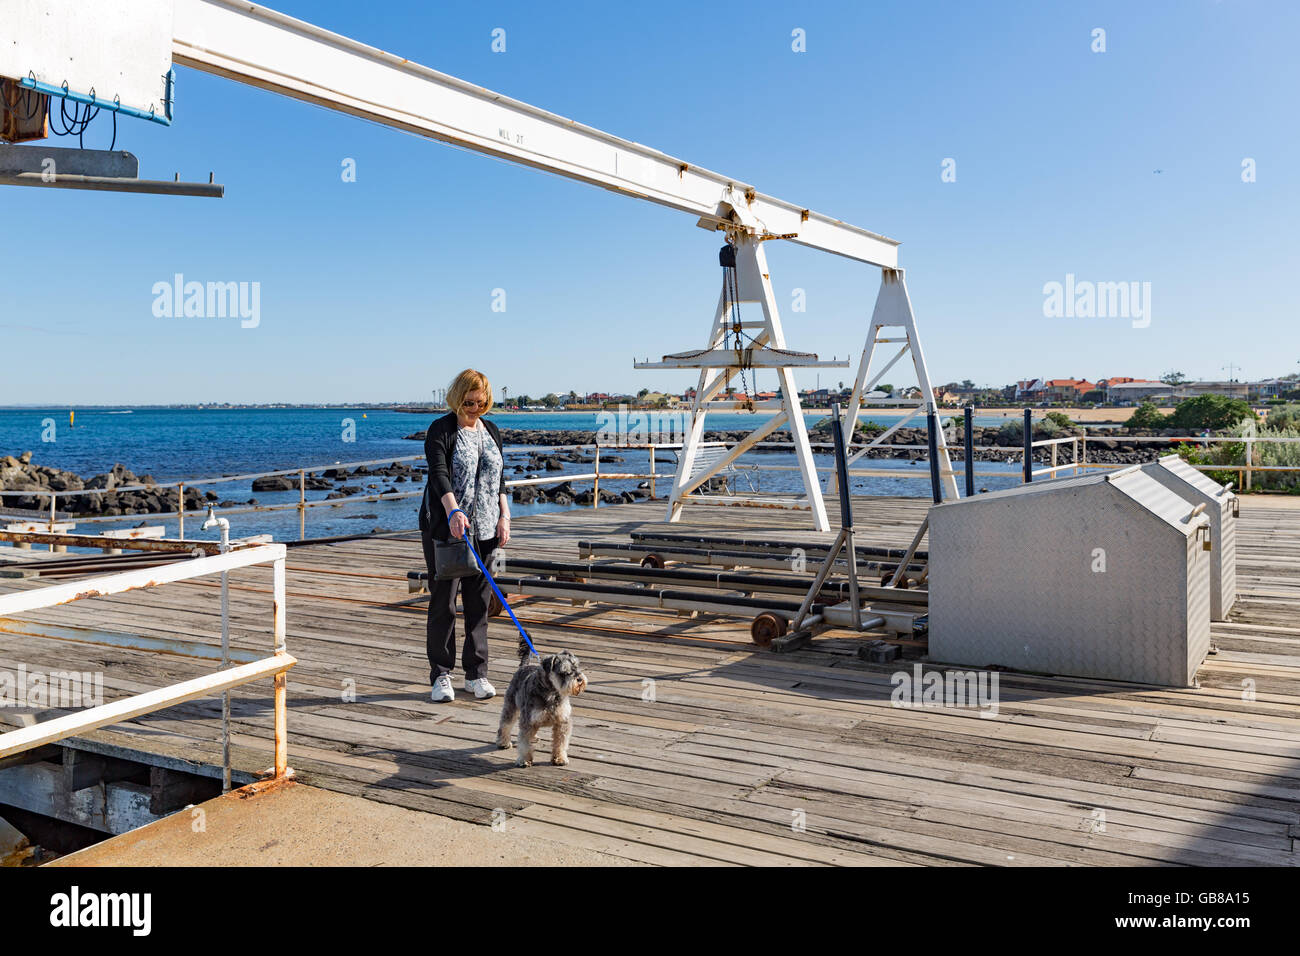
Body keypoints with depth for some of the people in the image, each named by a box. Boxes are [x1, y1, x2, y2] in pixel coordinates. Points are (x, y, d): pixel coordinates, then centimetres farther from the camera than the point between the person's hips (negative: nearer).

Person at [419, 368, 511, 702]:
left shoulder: (491, 430, 13)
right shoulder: (441, 430, -5)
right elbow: (438, 473, -20)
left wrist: (504, 516, 7)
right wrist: (453, 511, -35)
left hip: (484, 529, 5)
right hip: (444, 527, -5)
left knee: (479, 601, 6)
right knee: (443, 600, -2)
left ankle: (476, 674, 15)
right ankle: (441, 675, 8)